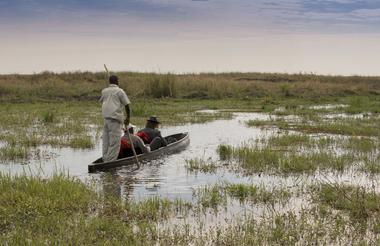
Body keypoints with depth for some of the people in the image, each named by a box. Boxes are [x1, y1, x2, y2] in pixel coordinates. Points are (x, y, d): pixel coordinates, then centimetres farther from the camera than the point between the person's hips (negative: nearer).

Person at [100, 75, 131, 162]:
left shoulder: (104, 91, 12)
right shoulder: (120, 91, -3)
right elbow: (126, 105, -3)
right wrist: (128, 118, 6)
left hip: (106, 118, 6)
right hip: (115, 119, -6)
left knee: (106, 142, 11)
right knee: (115, 142, -4)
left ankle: (105, 160, 15)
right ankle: (110, 161, -7)